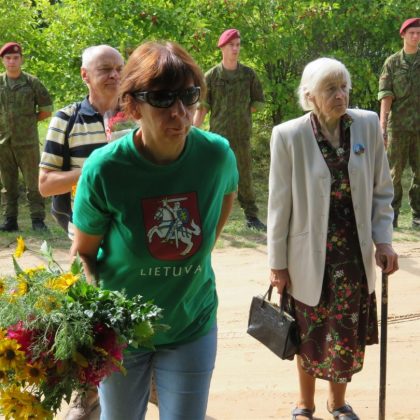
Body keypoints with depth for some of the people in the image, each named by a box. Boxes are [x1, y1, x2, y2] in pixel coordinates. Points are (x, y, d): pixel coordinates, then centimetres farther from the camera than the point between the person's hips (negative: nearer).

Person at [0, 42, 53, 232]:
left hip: (27, 141, -2)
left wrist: (29, 120, 4)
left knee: (33, 183, -1)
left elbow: (47, 110, 6)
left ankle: (38, 220, 5)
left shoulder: (32, 82, 0)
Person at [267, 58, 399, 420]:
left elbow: (381, 190, 4)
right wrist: (278, 261, -3)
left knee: (349, 333, 11)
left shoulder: (368, 125, -5)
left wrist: (383, 239, -5)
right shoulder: (289, 136, -13)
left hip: (355, 251, 2)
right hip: (309, 254, -2)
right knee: (310, 334, 13)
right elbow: (279, 205, -7)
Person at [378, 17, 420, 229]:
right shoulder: (392, 62, 4)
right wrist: (382, 125, -11)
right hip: (398, 124, -1)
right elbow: (385, 95, -2)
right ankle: (392, 214, 9)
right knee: (395, 170, 3)